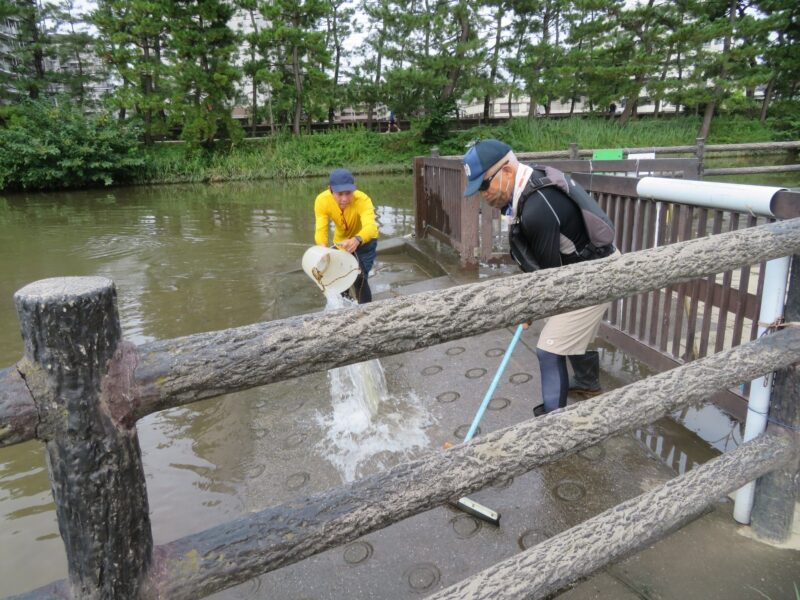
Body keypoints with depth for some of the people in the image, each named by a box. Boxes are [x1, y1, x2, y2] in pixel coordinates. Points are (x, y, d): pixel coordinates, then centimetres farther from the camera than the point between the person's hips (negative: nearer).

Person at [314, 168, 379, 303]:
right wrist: (322, 247, -57)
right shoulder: (322, 201, -28)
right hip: (341, 241, 4)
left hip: (365, 240, -4)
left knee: (359, 279, -16)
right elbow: (321, 229, -35)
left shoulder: (363, 200, -38)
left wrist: (357, 240, -74)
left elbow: (371, 227, -53)